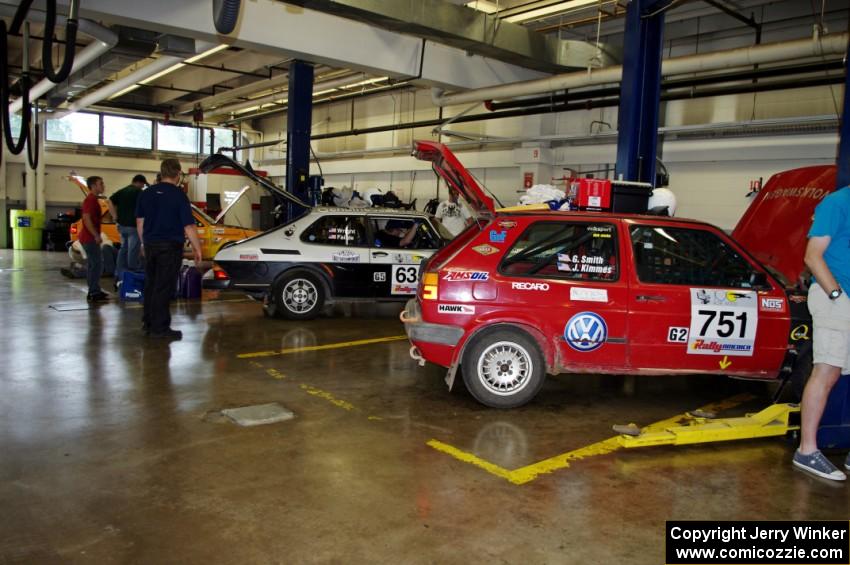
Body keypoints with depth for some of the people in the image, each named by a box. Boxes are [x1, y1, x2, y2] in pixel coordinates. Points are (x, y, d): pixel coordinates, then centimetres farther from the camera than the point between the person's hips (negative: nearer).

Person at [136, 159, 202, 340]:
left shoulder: (146, 193, 7)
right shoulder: (179, 196, -11)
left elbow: (140, 221, 13)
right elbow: (189, 226, -13)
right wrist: (197, 249, -5)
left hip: (150, 245, 6)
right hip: (170, 247, -6)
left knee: (150, 284, 16)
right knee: (164, 287, -2)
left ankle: (148, 323, 24)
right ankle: (159, 327, 2)